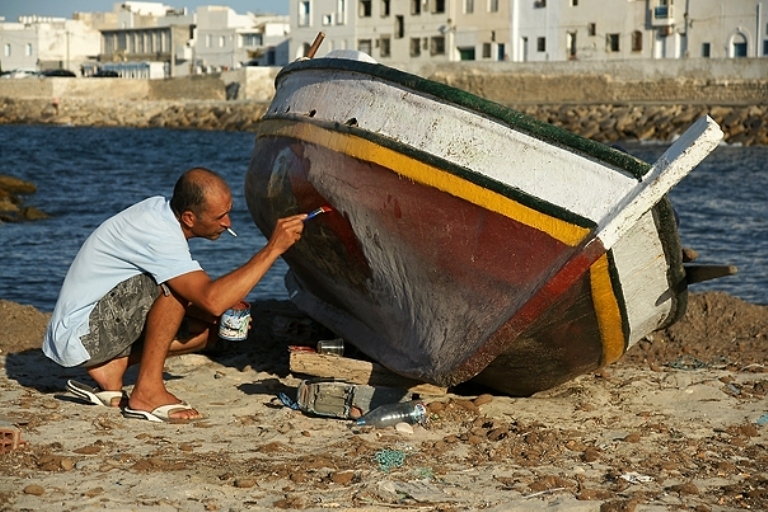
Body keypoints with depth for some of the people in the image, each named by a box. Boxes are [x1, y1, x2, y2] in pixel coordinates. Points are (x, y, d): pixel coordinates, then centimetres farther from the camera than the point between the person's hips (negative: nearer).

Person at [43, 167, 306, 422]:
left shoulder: (160, 210, 2)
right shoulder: (158, 234, -27)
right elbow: (212, 299, -37)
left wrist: (228, 307, -7)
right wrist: (273, 249, -32)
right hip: (80, 336, -10)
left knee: (207, 328, 5)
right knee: (172, 284, -26)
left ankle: (109, 367, 0)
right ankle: (148, 391, -20)